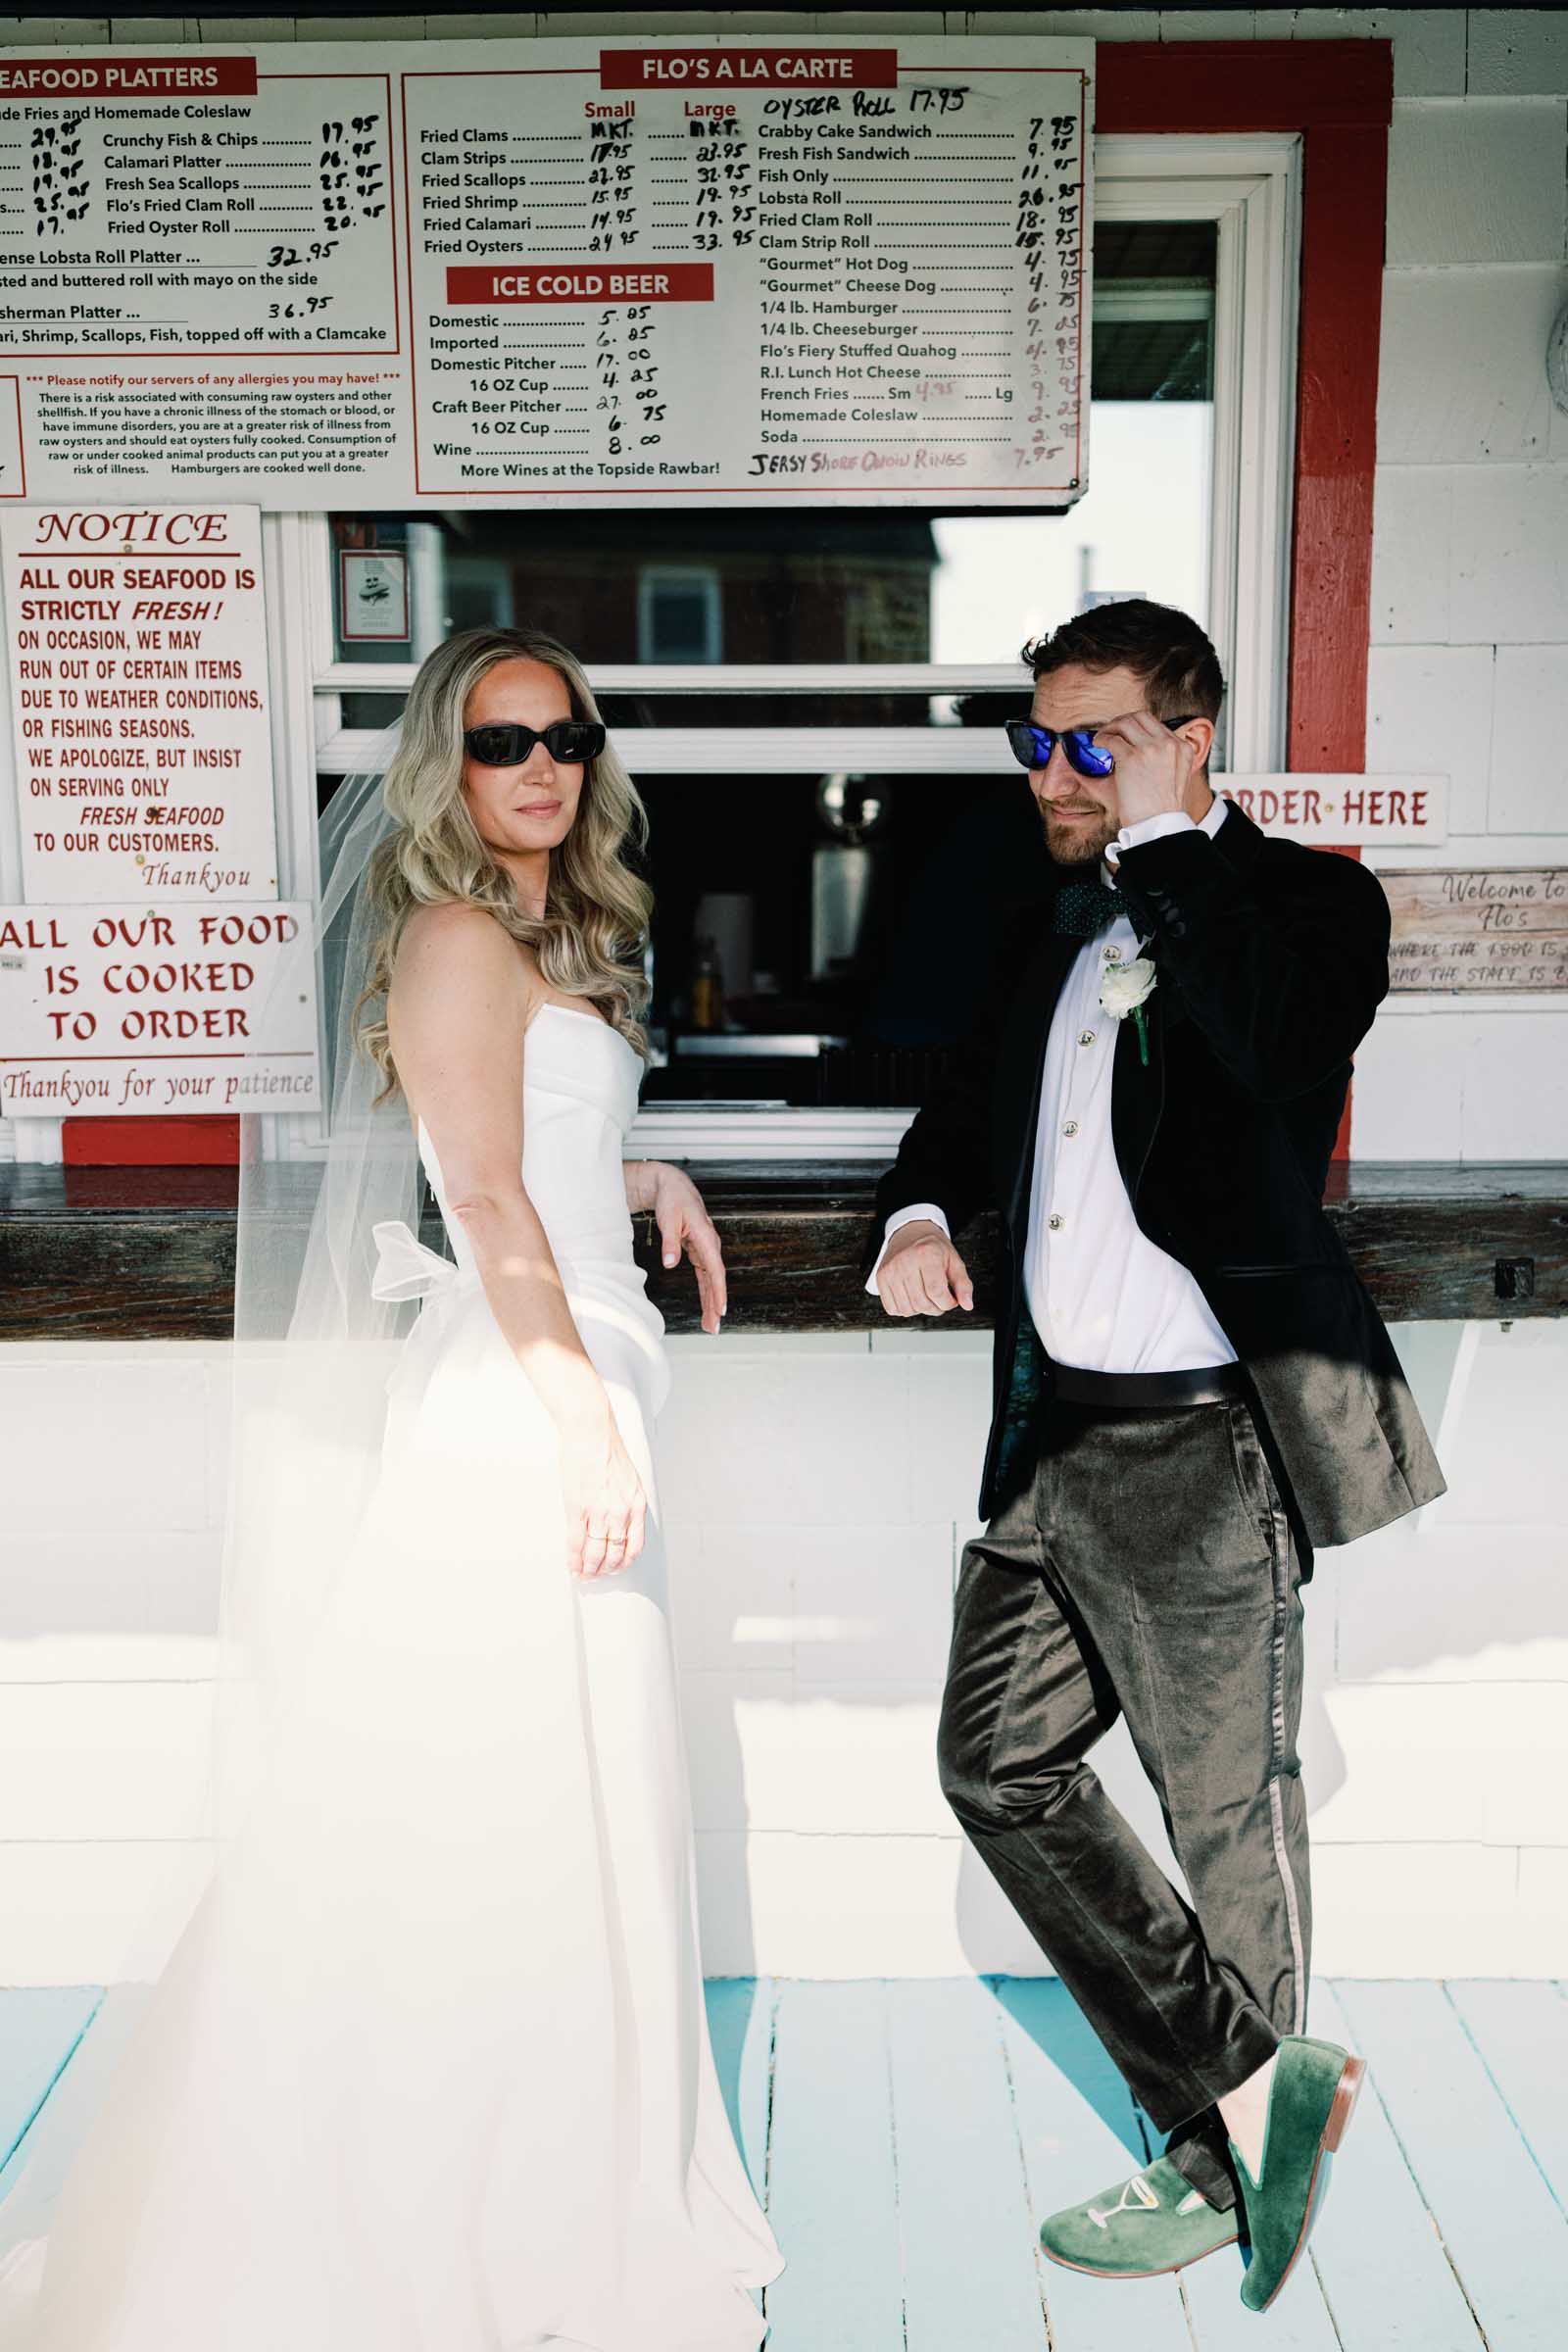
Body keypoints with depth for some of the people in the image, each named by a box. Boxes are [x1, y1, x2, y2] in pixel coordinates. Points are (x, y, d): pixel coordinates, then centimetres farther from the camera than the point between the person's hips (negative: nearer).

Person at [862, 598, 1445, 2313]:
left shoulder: (1304, 902, -7)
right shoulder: (1050, 930, 13)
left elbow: (1285, 1040, -29)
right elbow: (971, 1101, 24)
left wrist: (1163, 836, -19)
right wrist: (919, 1211, 2)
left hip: (1200, 1446, -8)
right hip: (1045, 1433, 8)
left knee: (1229, 1814, 8)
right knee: (1000, 1763, 11)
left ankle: (1220, 2162, 33)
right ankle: (1252, 2088, 24)